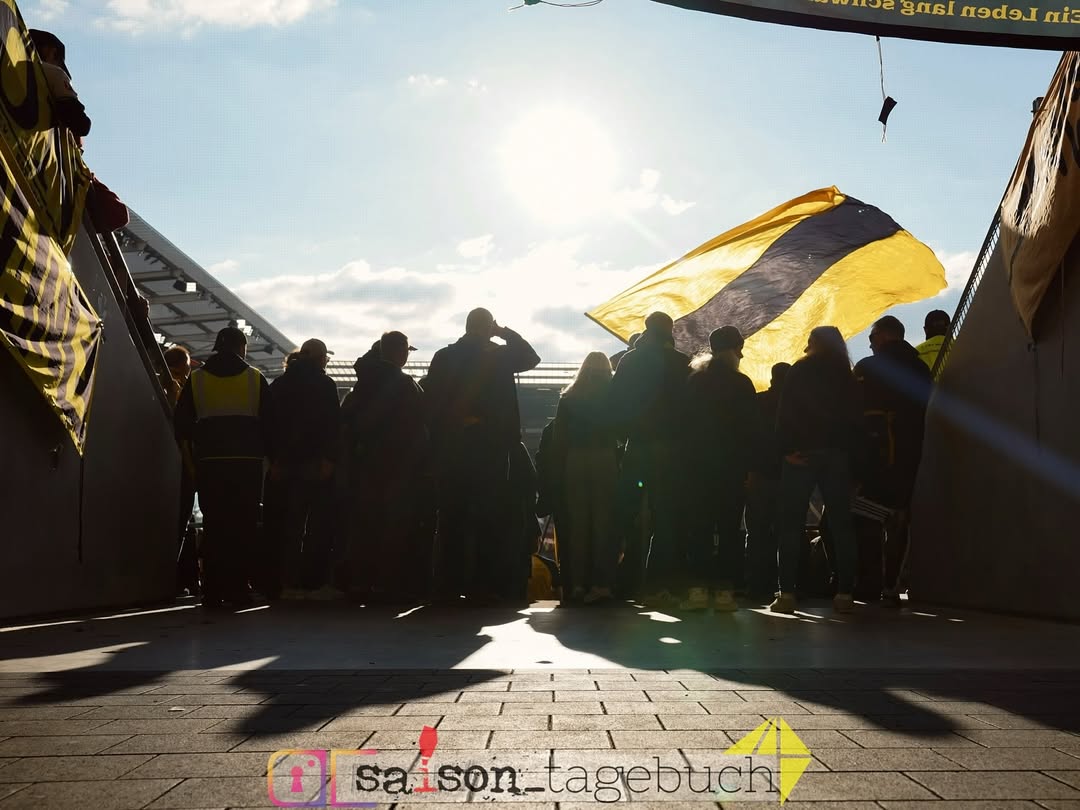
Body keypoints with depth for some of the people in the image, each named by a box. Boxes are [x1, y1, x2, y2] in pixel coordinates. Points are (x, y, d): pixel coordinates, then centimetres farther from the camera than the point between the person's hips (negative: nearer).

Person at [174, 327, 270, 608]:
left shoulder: (196, 379, 9)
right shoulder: (255, 379, 6)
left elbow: (182, 427, 7)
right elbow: (268, 423, 4)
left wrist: (192, 464, 11)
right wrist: (267, 456, 10)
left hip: (209, 461, 1)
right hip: (248, 461, -1)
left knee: (213, 525, 5)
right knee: (243, 526, 3)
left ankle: (212, 591, 4)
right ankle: (237, 589, 0)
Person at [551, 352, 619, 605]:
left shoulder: (568, 397, 7)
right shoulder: (612, 395, 3)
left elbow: (559, 435, 4)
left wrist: (565, 460, 8)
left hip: (575, 462, 1)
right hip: (605, 461, -1)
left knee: (577, 523, 5)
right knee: (603, 521, 1)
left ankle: (577, 583, 6)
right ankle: (601, 582, -3)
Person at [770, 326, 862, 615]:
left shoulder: (801, 371, 1)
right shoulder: (847, 377, 13)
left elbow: (785, 412, -8)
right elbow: (855, 417, 9)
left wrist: (787, 448, -10)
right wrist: (848, 452, 7)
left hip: (803, 453, -4)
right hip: (838, 455, 4)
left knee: (791, 523, -2)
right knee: (840, 523, 6)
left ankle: (787, 592, -8)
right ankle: (844, 592, 2)